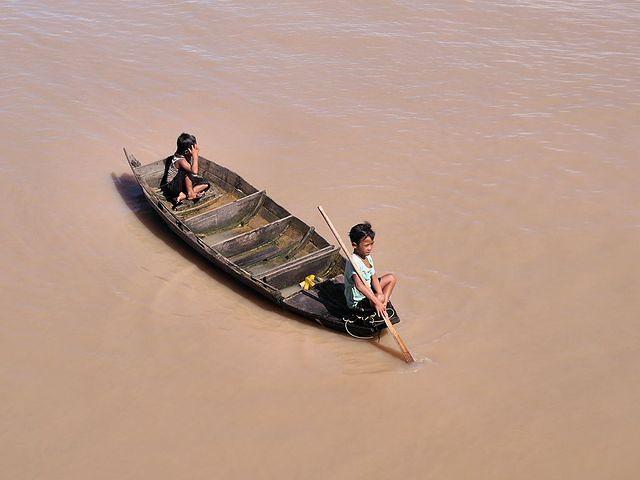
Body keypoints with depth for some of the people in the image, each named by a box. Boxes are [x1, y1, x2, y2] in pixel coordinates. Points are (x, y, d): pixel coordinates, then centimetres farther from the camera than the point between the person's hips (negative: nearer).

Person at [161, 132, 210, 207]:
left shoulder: (188, 156, -6)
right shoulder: (180, 160, -30)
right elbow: (194, 171, -42)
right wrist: (195, 155, -38)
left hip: (184, 182, 9)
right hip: (172, 186, -9)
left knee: (205, 184, -5)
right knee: (187, 172, -34)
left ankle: (182, 196, -15)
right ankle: (190, 194, -19)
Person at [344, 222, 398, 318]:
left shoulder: (368, 257, 1)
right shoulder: (353, 261, -31)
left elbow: (374, 278, 2)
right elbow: (359, 285, -43)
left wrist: (380, 294, -16)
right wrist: (377, 301, -47)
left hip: (368, 291, 10)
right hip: (357, 301, -10)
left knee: (392, 278, 14)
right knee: (379, 298, -37)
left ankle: (384, 304, 6)